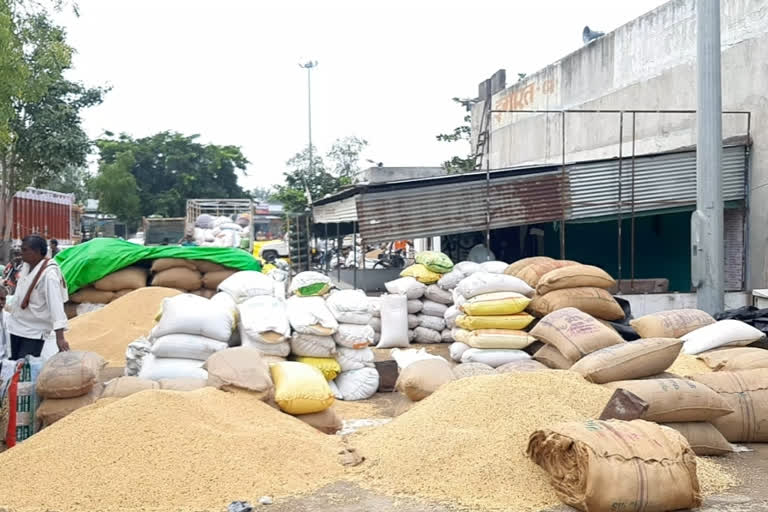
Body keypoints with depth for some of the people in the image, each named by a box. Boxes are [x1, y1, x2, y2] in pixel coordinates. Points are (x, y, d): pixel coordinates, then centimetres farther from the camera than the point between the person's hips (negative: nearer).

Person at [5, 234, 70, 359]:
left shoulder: (49, 274, -25)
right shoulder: (26, 265, -1)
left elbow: (55, 303, -32)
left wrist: (60, 337, -40)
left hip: (34, 332, -8)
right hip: (16, 326, 8)